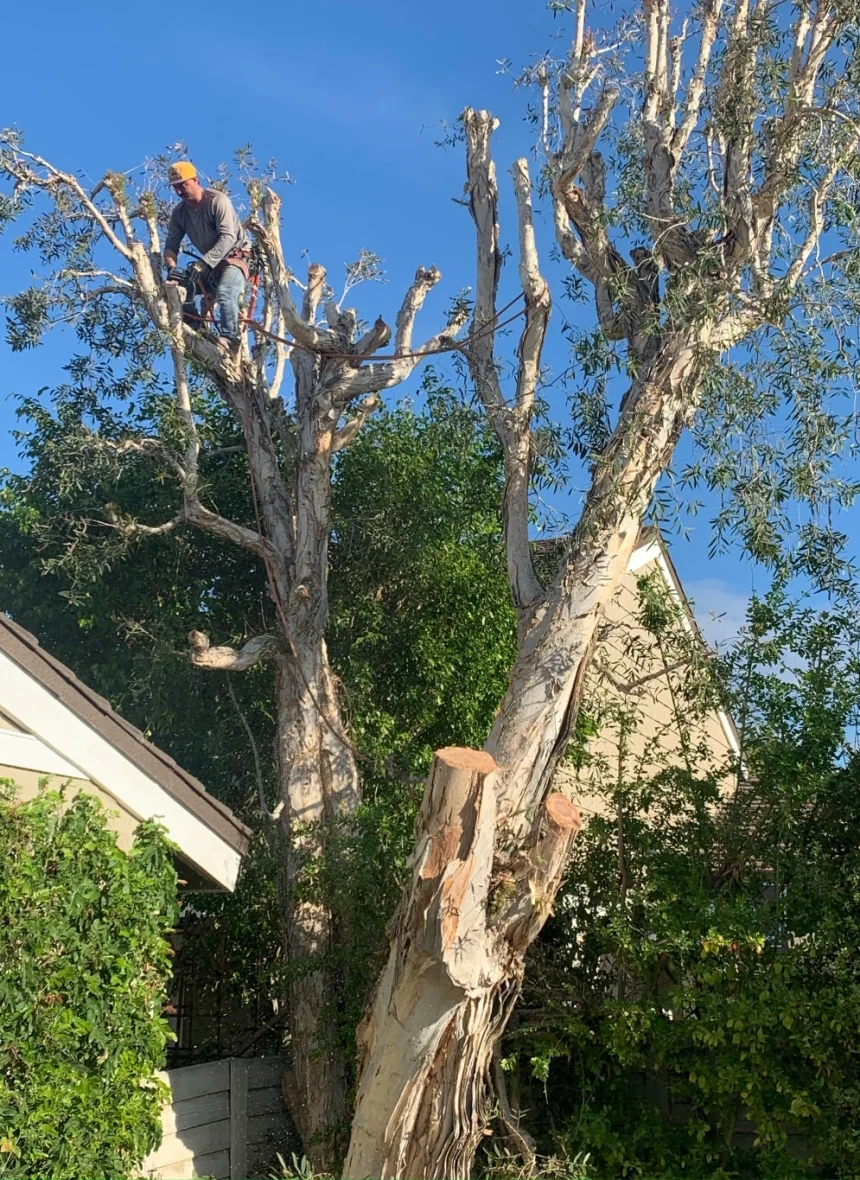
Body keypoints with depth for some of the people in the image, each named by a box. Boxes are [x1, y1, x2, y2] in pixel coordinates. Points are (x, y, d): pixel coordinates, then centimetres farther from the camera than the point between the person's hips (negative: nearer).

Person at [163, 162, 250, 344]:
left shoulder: (217, 200, -19)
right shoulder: (179, 213, 1)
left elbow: (228, 238, -28)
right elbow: (171, 246, -1)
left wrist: (203, 263, -36)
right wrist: (172, 268, -24)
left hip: (235, 257, -7)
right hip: (210, 263, 7)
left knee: (225, 293, -35)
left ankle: (229, 338, -37)